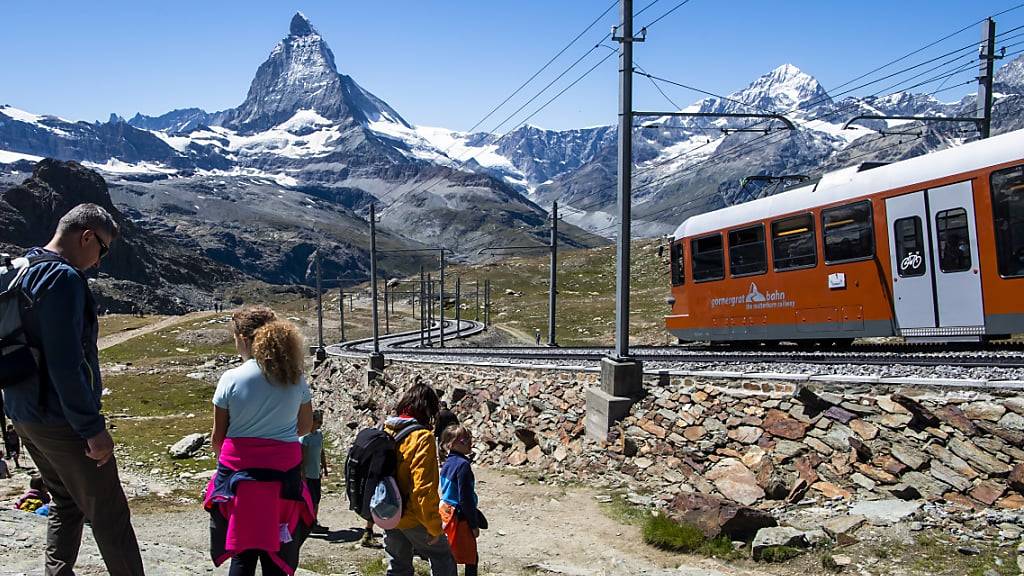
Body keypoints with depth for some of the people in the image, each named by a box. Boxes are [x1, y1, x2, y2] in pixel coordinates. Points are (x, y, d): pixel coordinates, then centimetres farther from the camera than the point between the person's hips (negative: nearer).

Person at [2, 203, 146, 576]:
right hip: (61, 420, -10)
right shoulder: (64, 278, -21)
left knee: (66, 502, 22)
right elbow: (65, 366, -26)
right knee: (109, 514, 1)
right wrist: (93, 429, -22)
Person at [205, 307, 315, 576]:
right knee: (275, 550, 12)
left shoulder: (231, 379, -10)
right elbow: (305, 427, 8)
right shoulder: (296, 379, -3)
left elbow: (217, 437, -3)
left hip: (239, 472, -2)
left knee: (243, 552, 10)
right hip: (284, 474, 2)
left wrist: (224, 458, 16)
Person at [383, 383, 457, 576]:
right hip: (413, 518, -6)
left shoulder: (386, 430, 2)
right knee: (443, 559, 13)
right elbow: (424, 487, -22)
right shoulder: (422, 437, -19)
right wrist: (434, 526, -15)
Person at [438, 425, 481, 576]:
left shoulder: (448, 462, 7)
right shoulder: (462, 465, -20)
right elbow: (466, 498, -20)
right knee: (471, 559, 1)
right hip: (459, 518, -9)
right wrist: (474, 524, -13)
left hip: (446, 511, 9)